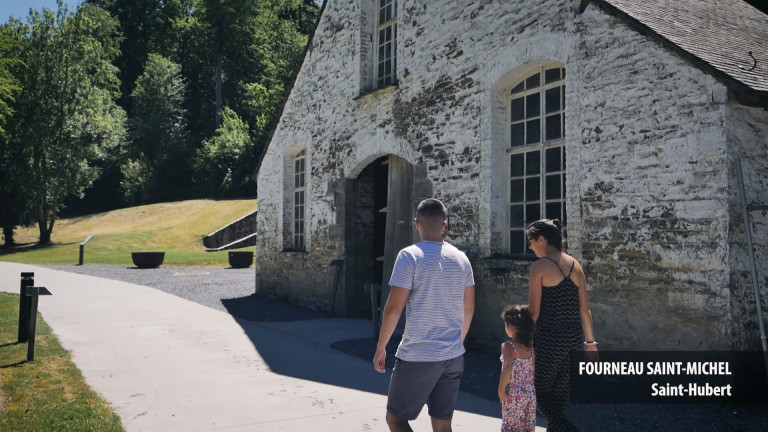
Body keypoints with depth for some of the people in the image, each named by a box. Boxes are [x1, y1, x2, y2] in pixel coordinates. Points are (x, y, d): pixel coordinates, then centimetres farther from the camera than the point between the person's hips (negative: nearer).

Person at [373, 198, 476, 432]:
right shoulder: (461, 258, 6)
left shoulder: (410, 255, -11)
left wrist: (380, 347, -2)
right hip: (453, 356, 6)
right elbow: (469, 309, 11)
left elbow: (393, 308, -14)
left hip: (417, 356, -5)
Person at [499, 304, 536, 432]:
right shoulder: (531, 347, 3)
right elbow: (534, 371, 8)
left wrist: (501, 389, -19)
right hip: (531, 393, 6)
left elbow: (508, 368, -29)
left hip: (513, 395, -6)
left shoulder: (508, 346, -16)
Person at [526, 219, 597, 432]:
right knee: (560, 394, 17)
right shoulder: (575, 265, 6)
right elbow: (584, 309, 9)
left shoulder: (539, 266, -12)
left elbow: (534, 311, -14)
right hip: (574, 339, 6)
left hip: (548, 340, -6)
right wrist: (590, 342, 16)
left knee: (540, 392, 9)